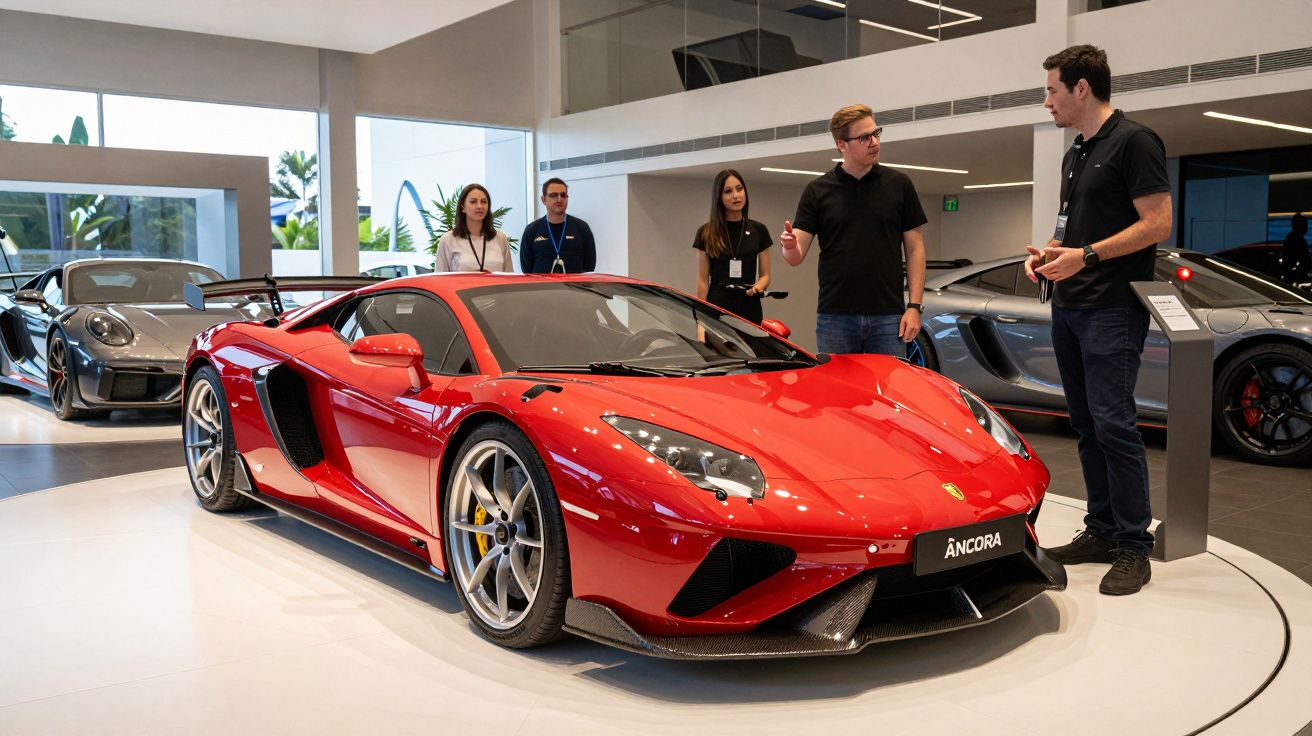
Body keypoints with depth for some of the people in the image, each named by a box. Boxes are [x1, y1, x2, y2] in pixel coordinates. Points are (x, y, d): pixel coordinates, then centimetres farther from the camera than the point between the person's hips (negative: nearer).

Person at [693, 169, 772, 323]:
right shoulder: (706, 233, 3)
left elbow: (765, 275, 10)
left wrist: (757, 287, -12)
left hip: (749, 309, 2)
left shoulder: (758, 231, 8)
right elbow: (702, 280, 2)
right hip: (717, 307, -1)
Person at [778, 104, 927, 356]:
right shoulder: (817, 191, 4)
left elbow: (915, 249, 6)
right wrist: (788, 245, -24)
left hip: (888, 316, 0)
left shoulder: (898, 184, 6)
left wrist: (914, 306, -4)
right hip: (835, 317, 0)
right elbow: (796, 256, 0)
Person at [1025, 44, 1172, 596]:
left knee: (1112, 424, -11)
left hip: (1112, 308, -9)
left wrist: (1085, 255, -20)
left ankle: (1134, 547, -3)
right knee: (1086, 425, 10)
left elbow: (1157, 223, -14)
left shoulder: (1133, 142, -8)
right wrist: (1047, 254, 8)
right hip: (1069, 307, 9)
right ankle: (1101, 531, 19)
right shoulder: (1075, 155, 19)